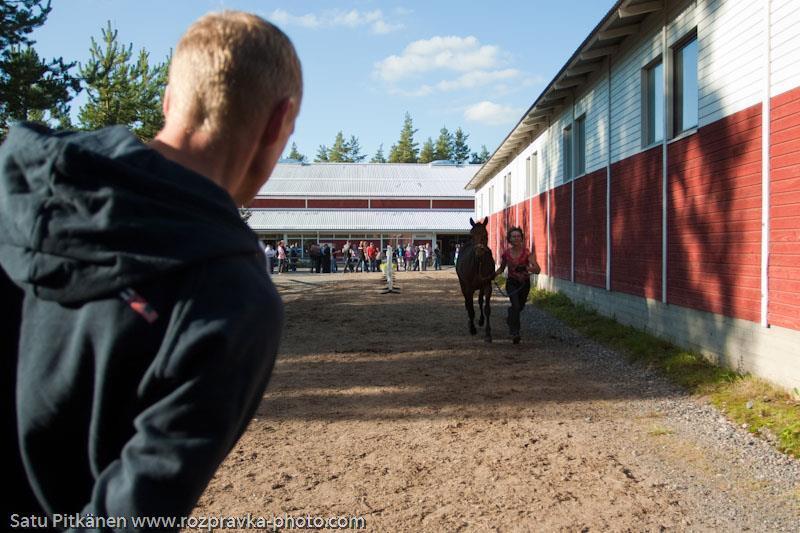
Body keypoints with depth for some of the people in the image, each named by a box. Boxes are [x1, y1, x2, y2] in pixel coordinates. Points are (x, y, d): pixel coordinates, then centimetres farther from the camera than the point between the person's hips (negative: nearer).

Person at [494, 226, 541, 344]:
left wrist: (528, 268, -48)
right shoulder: (506, 253, -11)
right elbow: (501, 268, 7)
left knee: (520, 306, 21)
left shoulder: (527, 253, -19)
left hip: (524, 283, 1)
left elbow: (538, 269, -28)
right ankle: (515, 332, -16)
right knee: (516, 305, -23)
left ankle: (510, 319, 54)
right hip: (511, 282, -1)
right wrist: (494, 274, -11)